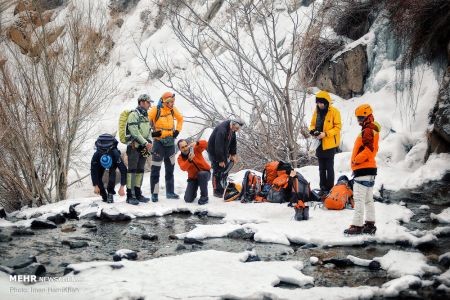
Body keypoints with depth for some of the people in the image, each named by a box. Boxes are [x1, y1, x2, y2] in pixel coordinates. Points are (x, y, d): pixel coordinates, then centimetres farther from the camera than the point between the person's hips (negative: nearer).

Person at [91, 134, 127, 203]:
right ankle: (104, 196, 1)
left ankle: (110, 193, -13)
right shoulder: (96, 155, -40)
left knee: (112, 174, -29)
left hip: (113, 162, -2)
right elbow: (93, 171, -28)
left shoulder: (115, 155, -44)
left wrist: (122, 187, -42)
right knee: (97, 177, -16)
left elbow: (123, 171, -39)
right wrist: (96, 186, -30)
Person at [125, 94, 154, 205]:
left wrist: (149, 142, 1)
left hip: (143, 148, 9)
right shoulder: (134, 115, -11)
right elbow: (134, 132, -19)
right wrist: (145, 143, -17)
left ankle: (138, 194, 19)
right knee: (132, 170, -8)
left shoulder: (146, 116, 17)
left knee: (140, 170, 12)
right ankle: (129, 196, -8)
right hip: (134, 147, -9)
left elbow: (148, 130, 20)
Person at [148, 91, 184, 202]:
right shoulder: (155, 110, -12)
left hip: (170, 142, 6)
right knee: (156, 168, -5)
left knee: (170, 168, 12)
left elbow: (180, 119, 20)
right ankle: (154, 194, 1)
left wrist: (177, 130, 9)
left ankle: (170, 192, 21)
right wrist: (152, 132, -13)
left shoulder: (173, 110, 4)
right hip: (159, 142, -6)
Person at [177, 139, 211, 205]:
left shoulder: (195, 149, -13)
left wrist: (196, 143, -47)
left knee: (201, 174, -41)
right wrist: (189, 160, -48)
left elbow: (205, 144, -29)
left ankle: (204, 197, -22)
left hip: (205, 173, -2)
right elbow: (183, 168, -30)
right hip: (193, 177, 2)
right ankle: (193, 192, 31)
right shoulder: (180, 158, -11)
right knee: (188, 199, -7)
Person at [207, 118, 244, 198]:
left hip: (223, 152, 8)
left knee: (225, 170, 10)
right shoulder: (222, 129, -33)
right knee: (217, 170, -8)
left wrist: (233, 154, 0)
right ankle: (217, 191, 0)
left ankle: (223, 189, 21)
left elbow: (233, 142, 8)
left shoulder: (232, 129, -6)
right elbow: (218, 146, -32)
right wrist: (220, 160, -26)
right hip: (214, 151, -8)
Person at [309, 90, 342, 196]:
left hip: (330, 144, -6)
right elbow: (313, 124, 18)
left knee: (329, 167, -1)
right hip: (319, 144, 6)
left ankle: (330, 188, 5)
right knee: (321, 168, 12)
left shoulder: (334, 112, -8)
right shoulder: (316, 111, 10)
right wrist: (312, 131, -5)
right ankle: (323, 188, 20)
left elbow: (337, 127, -10)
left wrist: (325, 134, -20)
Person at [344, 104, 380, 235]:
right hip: (369, 168, 11)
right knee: (368, 200, 14)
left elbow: (369, 149, -24)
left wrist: (356, 160, -14)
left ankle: (357, 226, -8)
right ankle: (370, 225, 19)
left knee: (359, 199, -9)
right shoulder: (371, 130, 19)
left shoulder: (367, 131, -14)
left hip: (363, 170, -11)